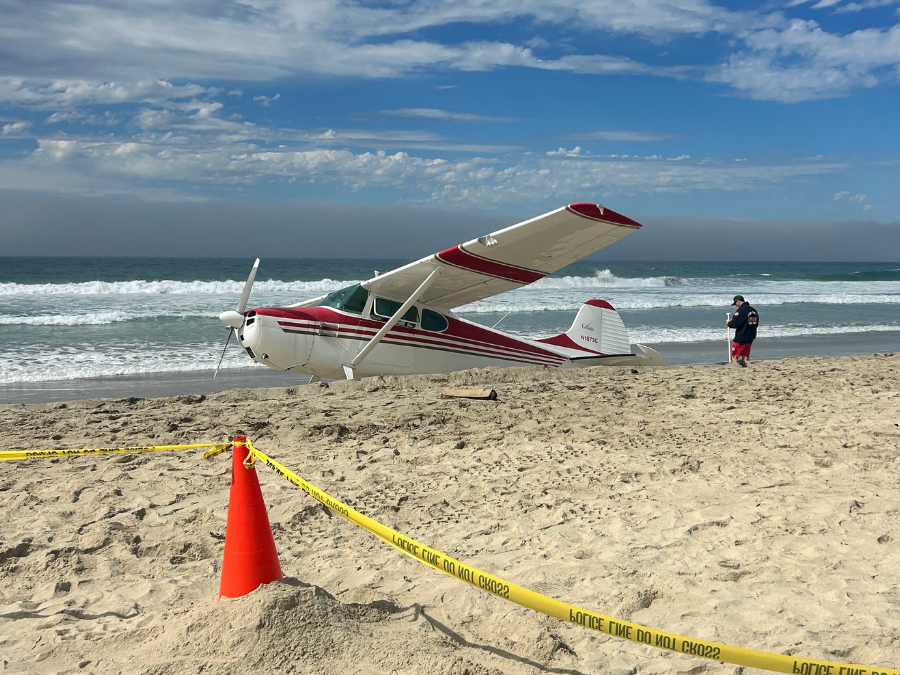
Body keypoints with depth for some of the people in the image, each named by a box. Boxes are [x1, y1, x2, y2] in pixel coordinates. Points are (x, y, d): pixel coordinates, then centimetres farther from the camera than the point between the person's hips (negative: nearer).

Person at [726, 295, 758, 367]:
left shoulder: (740, 310, -17)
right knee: (745, 358, 13)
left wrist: (728, 323, 0)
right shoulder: (753, 310, 9)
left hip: (740, 338, -8)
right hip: (751, 337, 8)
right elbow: (756, 323, 18)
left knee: (734, 357, -1)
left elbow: (734, 324, -20)